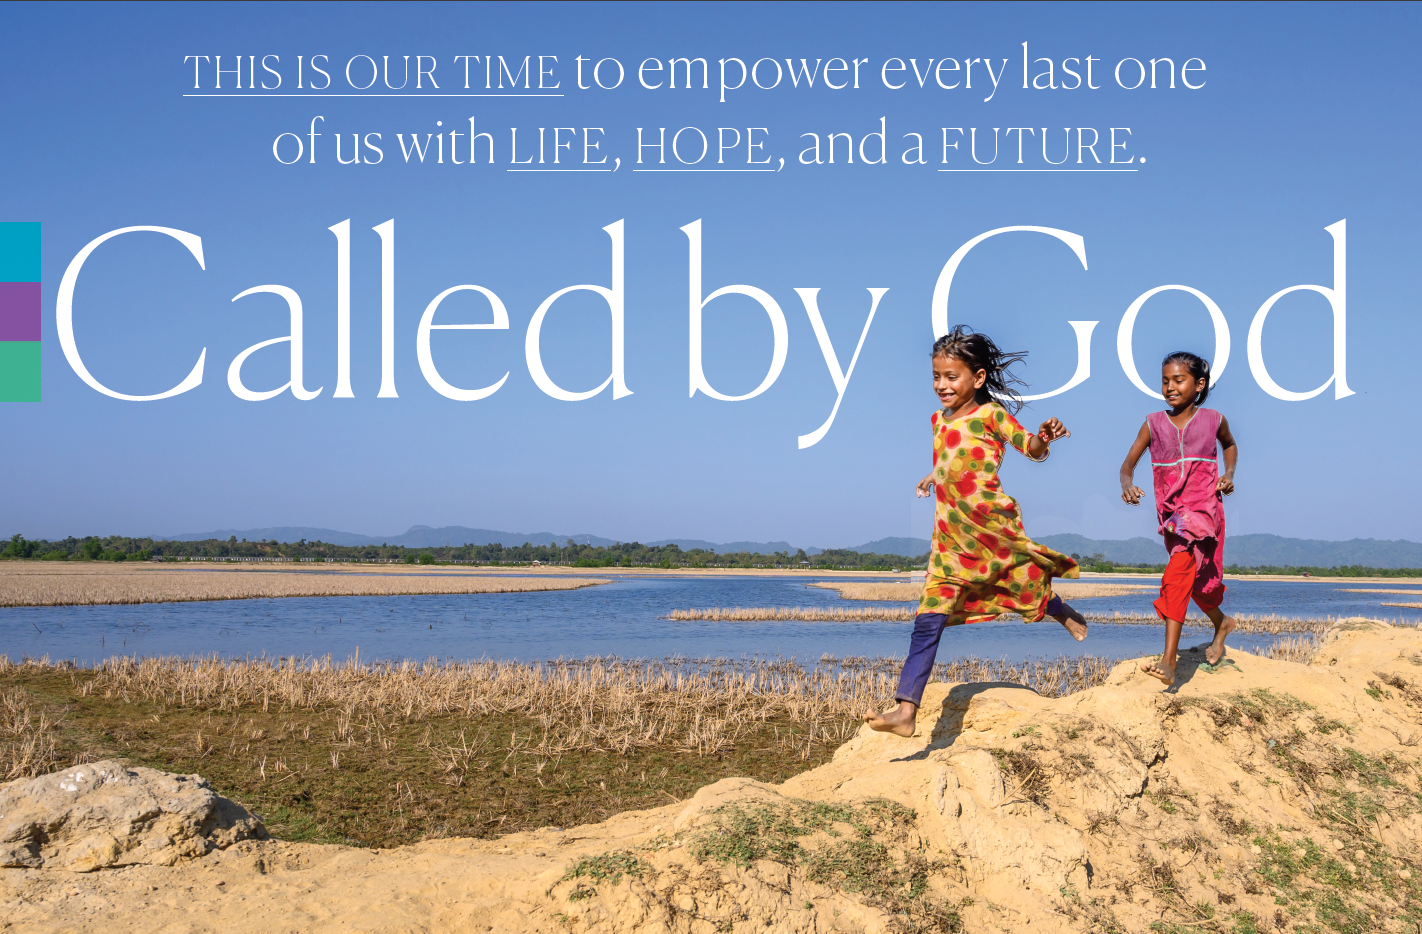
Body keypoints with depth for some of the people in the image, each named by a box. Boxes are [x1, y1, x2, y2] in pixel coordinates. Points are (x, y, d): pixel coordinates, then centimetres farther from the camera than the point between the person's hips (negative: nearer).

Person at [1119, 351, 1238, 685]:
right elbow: (1128, 463, 2)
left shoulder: (1213, 420, 0)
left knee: (1177, 574, -22)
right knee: (1193, 579, 17)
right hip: (1170, 513, 4)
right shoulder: (1154, 424, 2)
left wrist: (1229, 474, 5)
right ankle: (1221, 622, 49)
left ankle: (1169, 661, -26)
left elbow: (1230, 445, 22)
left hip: (1203, 510, -4)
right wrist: (1127, 484, -20)